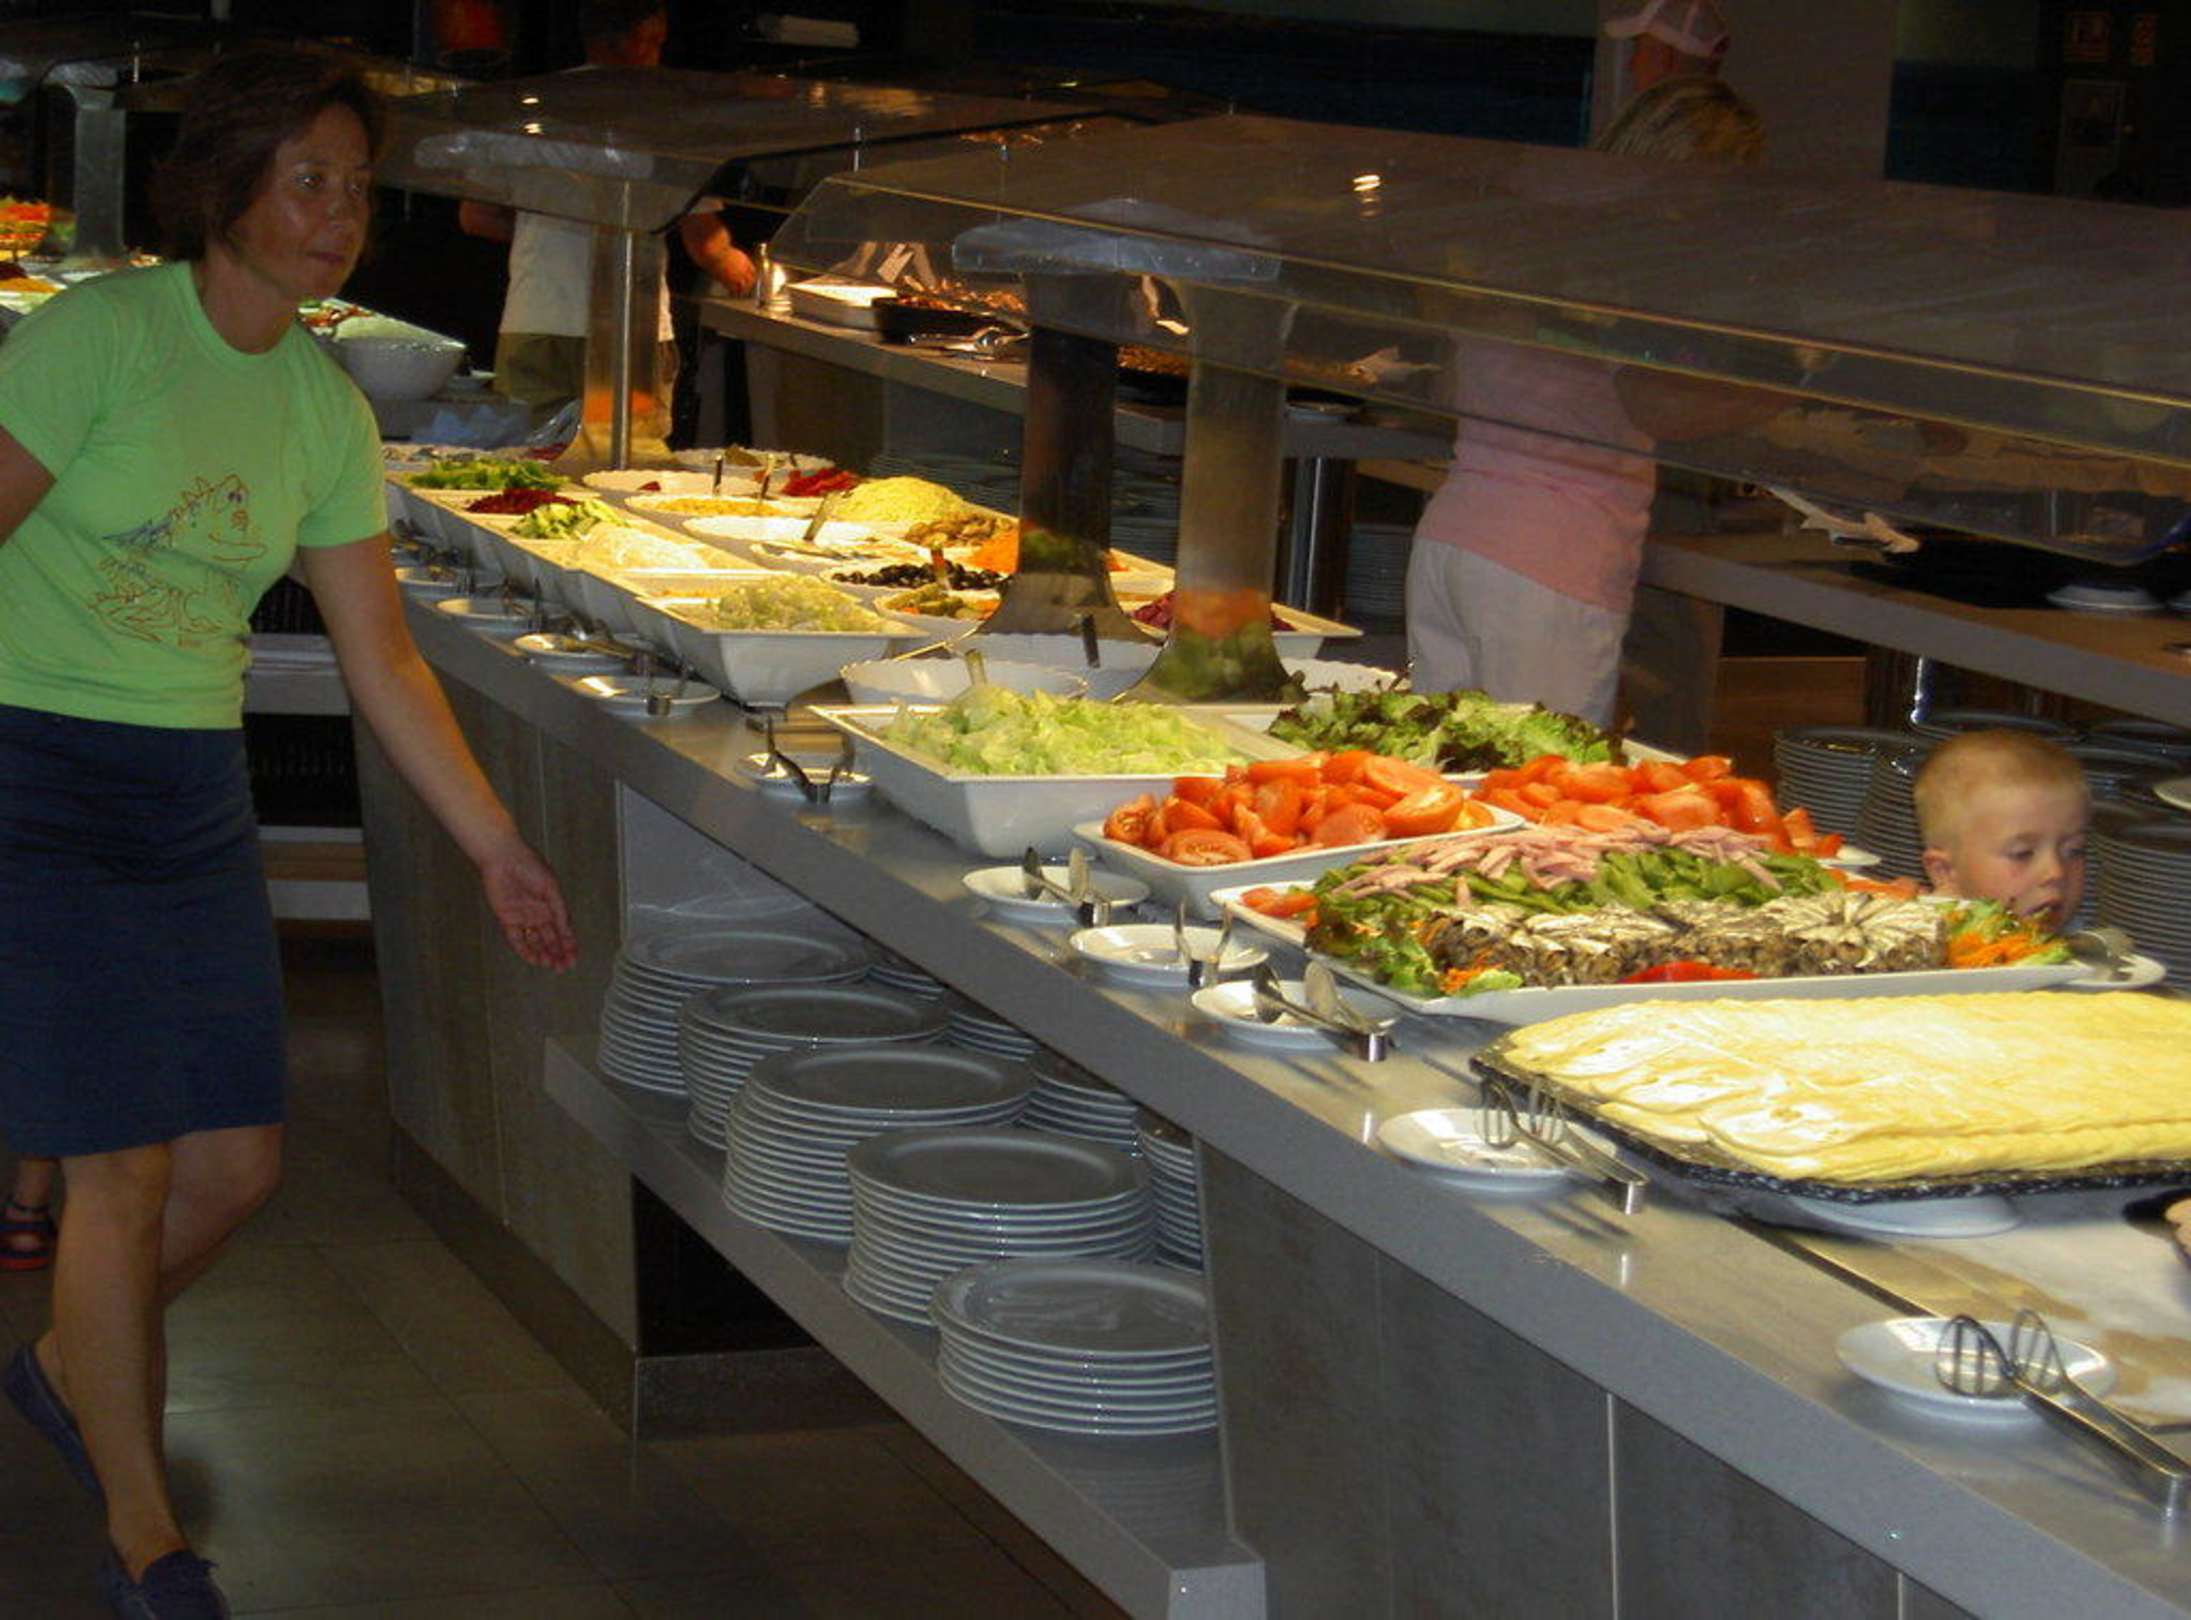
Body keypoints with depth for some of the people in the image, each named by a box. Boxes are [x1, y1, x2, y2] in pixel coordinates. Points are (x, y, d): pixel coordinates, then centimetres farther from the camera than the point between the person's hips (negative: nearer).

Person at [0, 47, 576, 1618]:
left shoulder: (326, 409, 6)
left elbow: (384, 658, 11)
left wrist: (501, 847, 11)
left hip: (198, 798, 7)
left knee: (238, 1164, 8)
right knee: (127, 1172, -6)